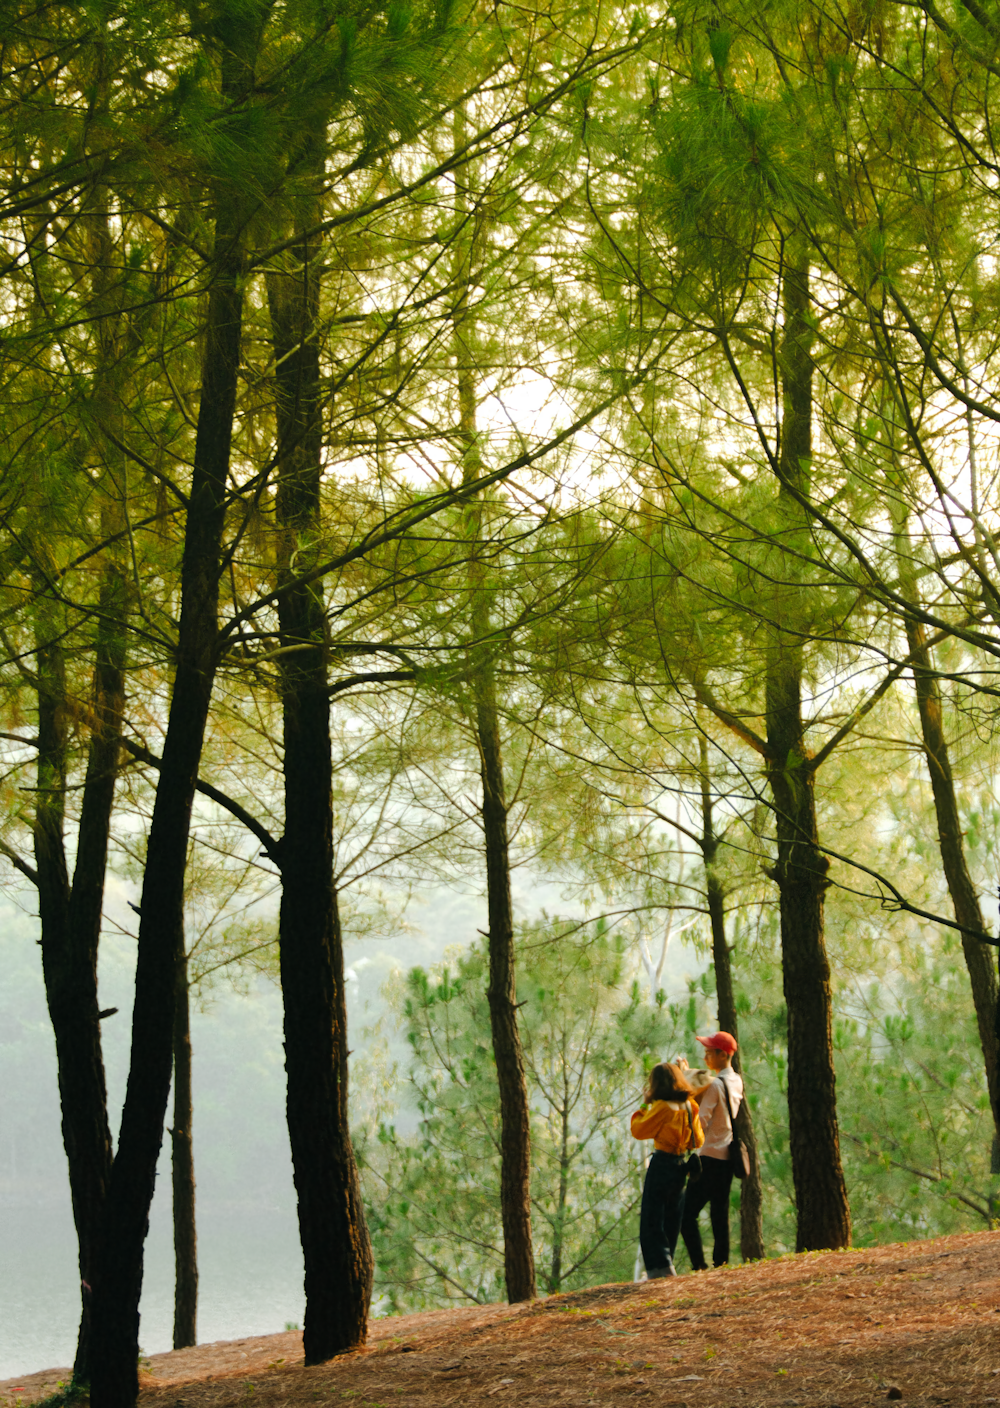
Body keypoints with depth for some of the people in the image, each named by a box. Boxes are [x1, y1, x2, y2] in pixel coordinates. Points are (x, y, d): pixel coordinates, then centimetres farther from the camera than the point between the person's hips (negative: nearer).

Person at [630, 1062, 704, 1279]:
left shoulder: (662, 1107, -16)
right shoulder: (690, 1106, 5)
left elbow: (638, 1130, -11)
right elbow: (698, 1140, 12)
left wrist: (644, 1106, -2)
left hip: (662, 1164, -7)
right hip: (681, 1165, 7)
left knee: (651, 1218, -3)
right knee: (671, 1219, 15)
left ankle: (660, 1264, -11)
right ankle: (666, 1264, 20)